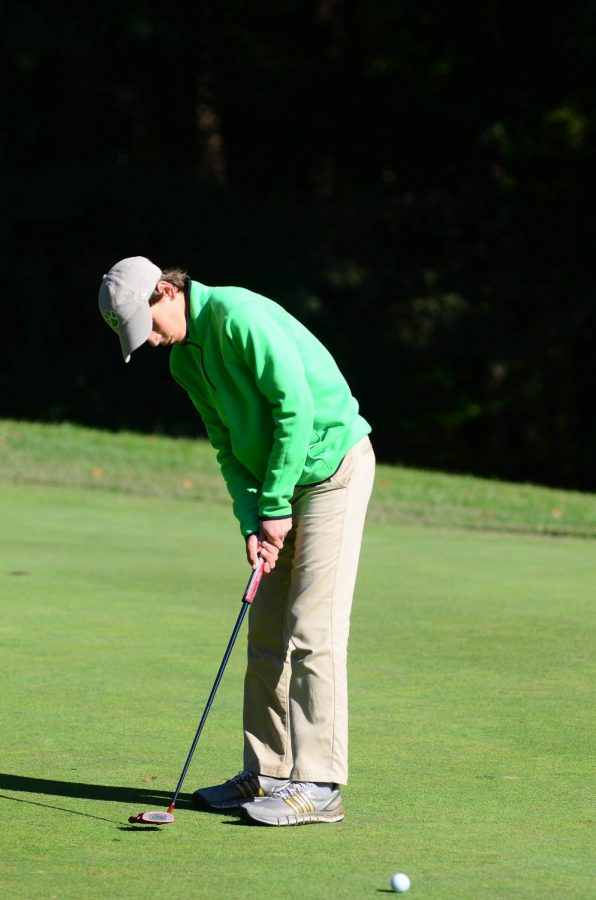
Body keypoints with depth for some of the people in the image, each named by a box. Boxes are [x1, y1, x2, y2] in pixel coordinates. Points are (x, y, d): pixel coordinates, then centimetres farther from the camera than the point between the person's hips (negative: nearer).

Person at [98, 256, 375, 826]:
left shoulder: (238, 315, -18)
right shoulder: (184, 360, 10)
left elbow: (297, 407, -21)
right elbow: (229, 447, 11)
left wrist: (275, 508, -16)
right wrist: (252, 523, -4)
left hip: (334, 465, -9)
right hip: (282, 485, 9)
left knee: (313, 630, -12)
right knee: (267, 633, 8)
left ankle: (318, 784, -11)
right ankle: (266, 774, 13)